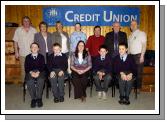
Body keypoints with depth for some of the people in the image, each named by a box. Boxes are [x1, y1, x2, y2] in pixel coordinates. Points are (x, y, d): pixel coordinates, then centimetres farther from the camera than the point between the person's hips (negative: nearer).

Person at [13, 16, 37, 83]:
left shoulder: (34, 30, 6)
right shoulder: (18, 30, 5)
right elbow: (15, 42, 6)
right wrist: (16, 52, 1)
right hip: (22, 54, 0)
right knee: (23, 69, 5)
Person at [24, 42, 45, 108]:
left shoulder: (41, 56, 16)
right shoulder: (27, 57, 18)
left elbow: (43, 66, 4)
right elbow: (26, 67, 7)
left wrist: (38, 72, -15)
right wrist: (31, 72, -13)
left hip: (40, 72, 0)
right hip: (30, 72, 1)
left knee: (41, 80, -33)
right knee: (30, 81, -32)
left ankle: (39, 98, -21)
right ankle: (33, 99, -18)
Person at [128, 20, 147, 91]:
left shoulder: (142, 33, 1)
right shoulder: (130, 35, 18)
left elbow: (144, 45, -7)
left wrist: (142, 56, -15)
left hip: (138, 55, -5)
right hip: (131, 55, 5)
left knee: (138, 72, -2)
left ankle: (138, 88, 7)